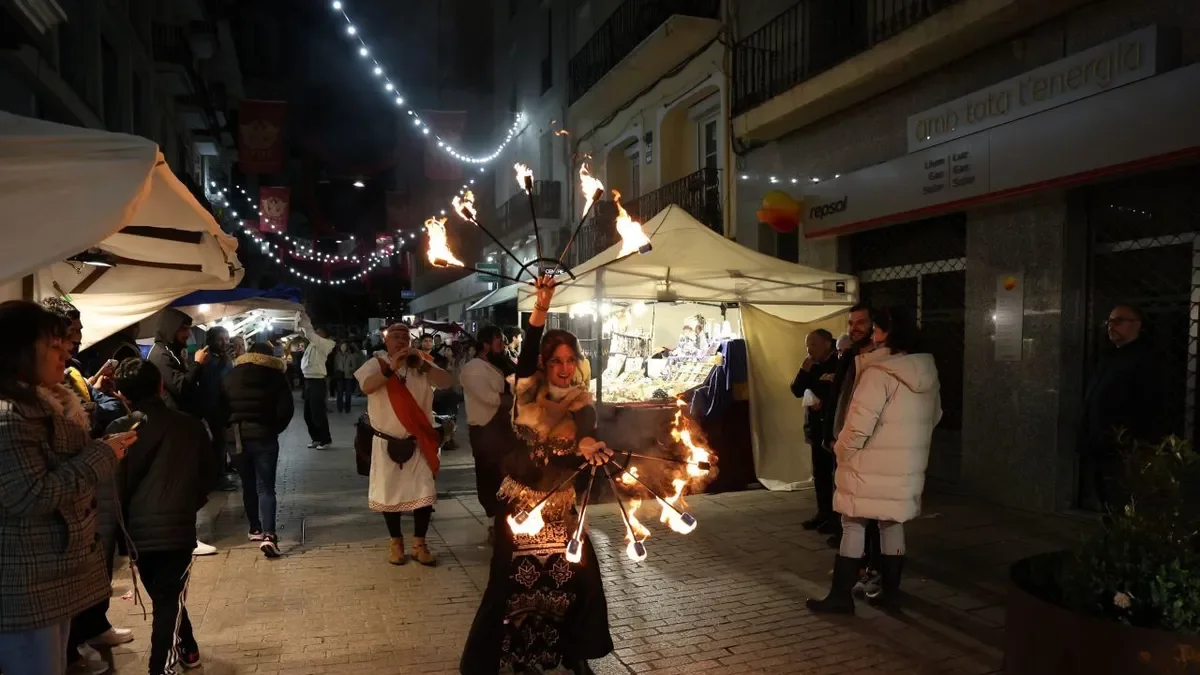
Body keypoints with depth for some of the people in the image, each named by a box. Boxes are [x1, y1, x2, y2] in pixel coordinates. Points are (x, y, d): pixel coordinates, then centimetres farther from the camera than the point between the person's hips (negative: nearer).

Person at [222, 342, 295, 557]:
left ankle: (256, 529, 26)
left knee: (248, 485, 18)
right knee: (265, 487, -4)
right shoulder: (275, 375, -3)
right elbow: (286, 409, -8)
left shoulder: (231, 376, 7)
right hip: (263, 436, -3)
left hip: (237, 436, 3)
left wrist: (231, 427, 15)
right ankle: (268, 535, -16)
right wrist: (275, 429, 6)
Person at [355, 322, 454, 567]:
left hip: (419, 442, 1)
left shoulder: (421, 364, 2)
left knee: (424, 493, 3)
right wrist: (391, 368, -33)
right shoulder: (376, 363, -1)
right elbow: (367, 386, -20)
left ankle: (419, 543, 17)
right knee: (389, 493, 9)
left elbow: (447, 382, -11)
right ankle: (396, 542, 26)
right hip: (387, 442, -1)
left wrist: (423, 365, -24)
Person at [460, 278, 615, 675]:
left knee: (582, 577, 2)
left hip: (560, 507, 1)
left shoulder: (582, 405, -3)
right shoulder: (528, 391, -4)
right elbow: (528, 350, -22)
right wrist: (541, 308, -36)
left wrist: (588, 446, -49)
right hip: (518, 504, -1)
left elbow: (585, 430, -25)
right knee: (512, 581, 1)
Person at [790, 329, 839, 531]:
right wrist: (804, 370, -6)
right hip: (817, 427, 7)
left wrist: (825, 403, -12)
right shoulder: (813, 366, 10)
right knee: (820, 473, 11)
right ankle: (824, 512, 20)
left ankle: (841, 516, 6)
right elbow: (797, 391, 6)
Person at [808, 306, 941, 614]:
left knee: (853, 526, 2)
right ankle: (890, 592, 23)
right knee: (893, 526, 16)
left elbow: (860, 423, -23)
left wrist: (842, 451, -7)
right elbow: (935, 416, 17)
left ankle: (841, 595, 8)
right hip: (908, 466, 7)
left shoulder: (879, 373, -20)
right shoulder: (927, 372, 5)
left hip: (872, 466, -7)